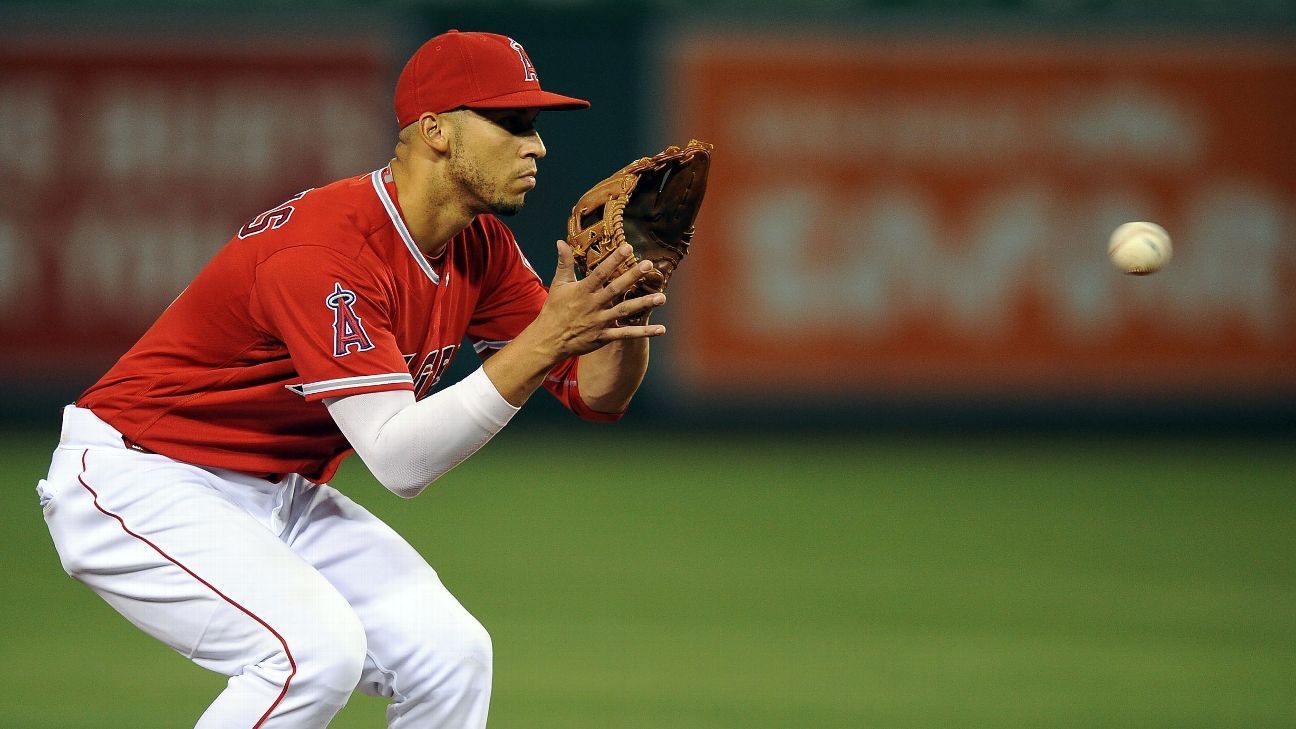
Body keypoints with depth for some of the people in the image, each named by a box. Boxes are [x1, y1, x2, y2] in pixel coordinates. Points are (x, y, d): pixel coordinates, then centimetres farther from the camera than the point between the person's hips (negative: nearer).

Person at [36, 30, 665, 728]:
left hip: (283, 499, 9)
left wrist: (632, 300, -19)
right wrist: (543, 342, -38)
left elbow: (596, 393, 1)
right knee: (316, 646, -31)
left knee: (451, 652, -7)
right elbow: (400, 459, -34)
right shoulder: (326, 251, -29)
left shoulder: (479, 250, -1)